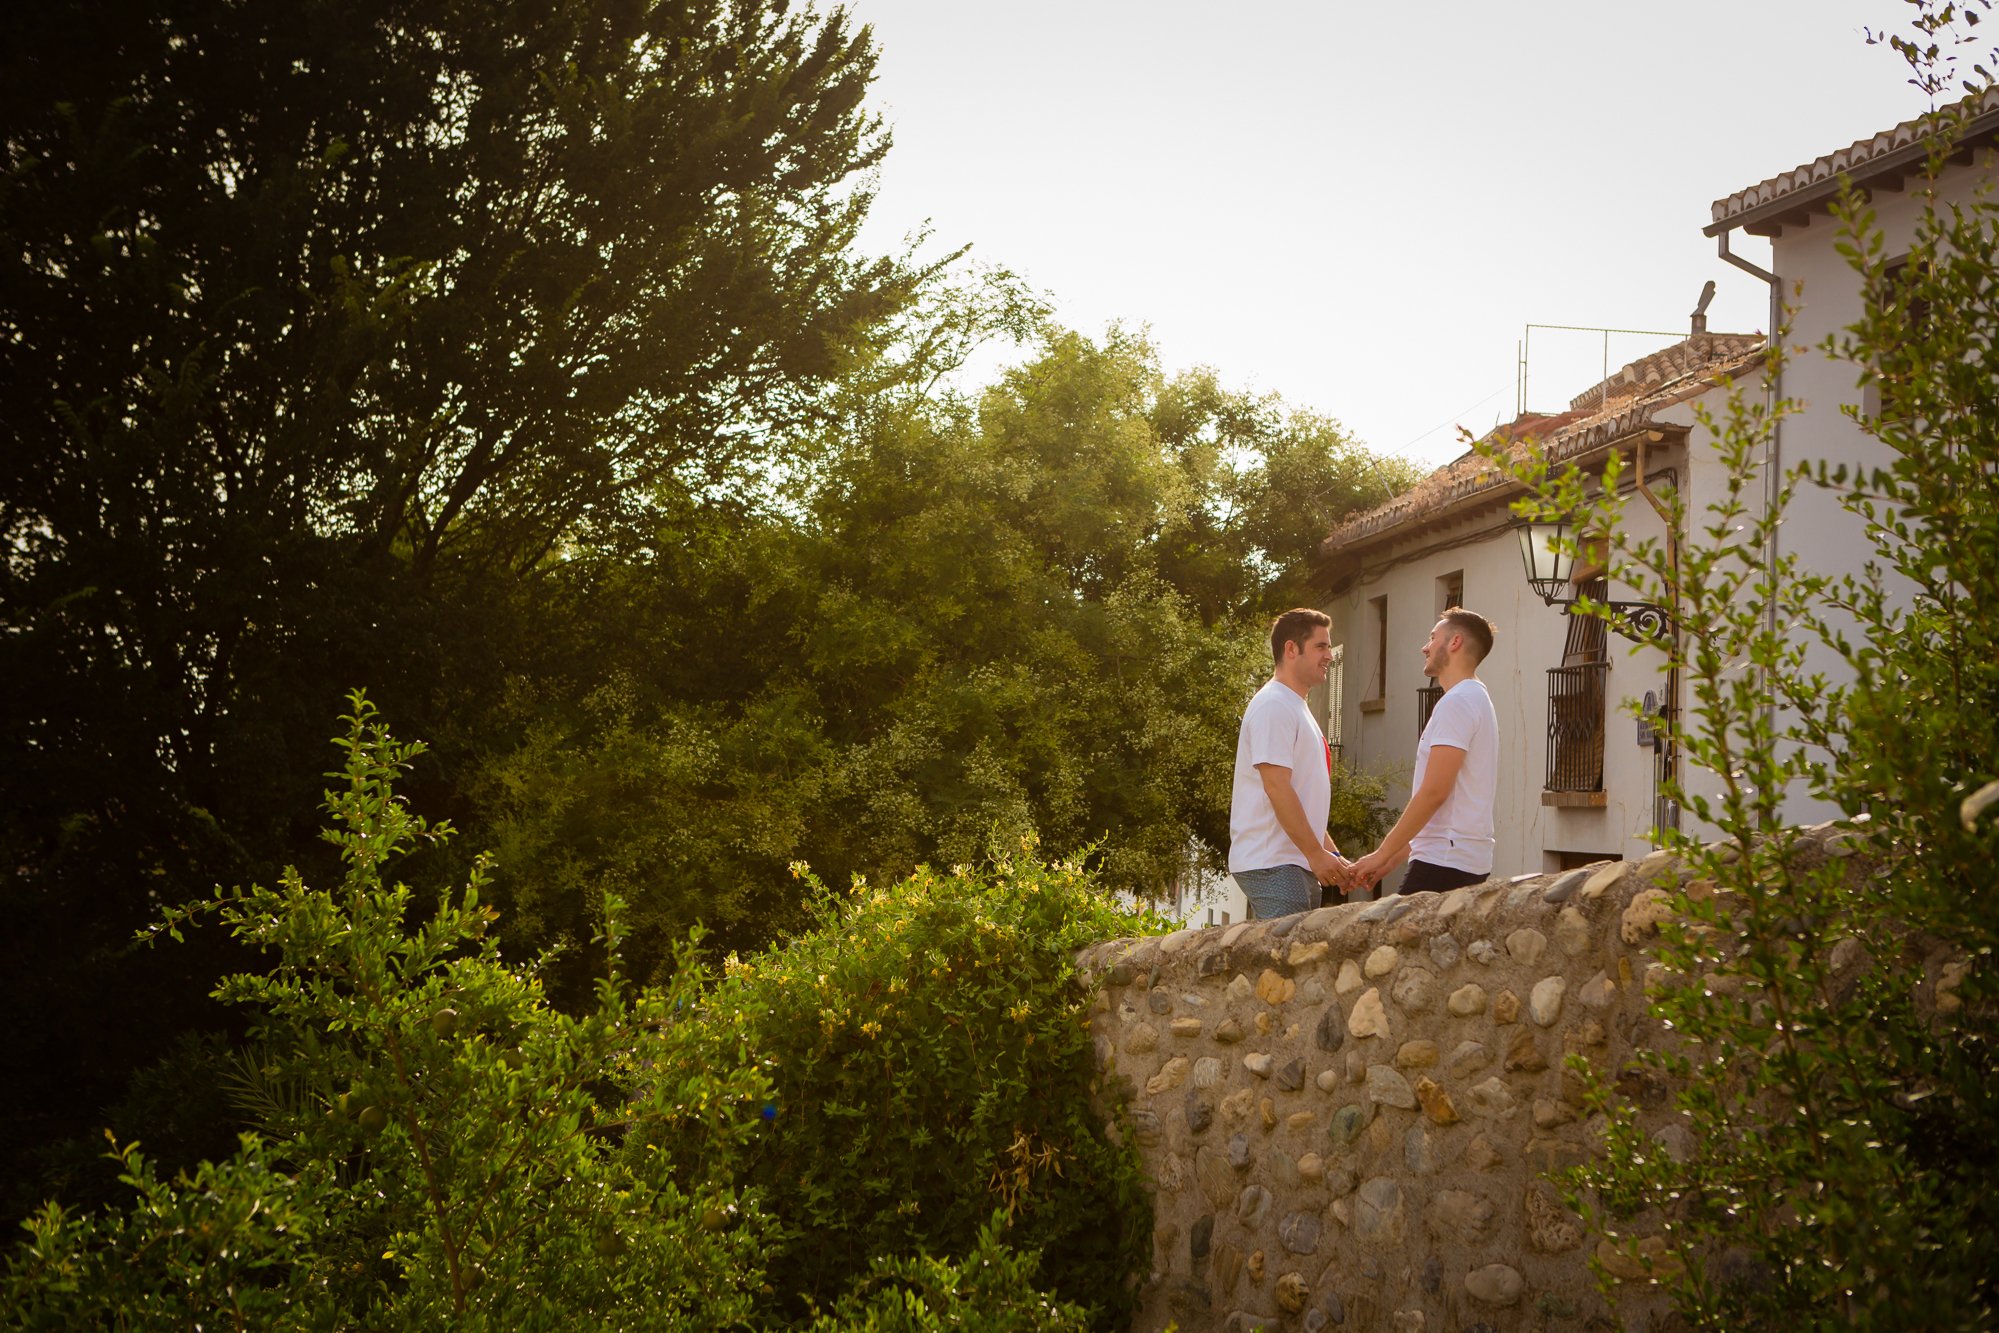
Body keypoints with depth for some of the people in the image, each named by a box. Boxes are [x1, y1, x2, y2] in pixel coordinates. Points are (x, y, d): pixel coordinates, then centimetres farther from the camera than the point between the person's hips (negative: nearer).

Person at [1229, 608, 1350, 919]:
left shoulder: (1296, 707, 22)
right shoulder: (1273, 705, -10)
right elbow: (1276, 786, -18)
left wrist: (1332, 855, 17)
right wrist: (1316, 853, -18)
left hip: (1298, 865, 10)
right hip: (1273, 865, -10)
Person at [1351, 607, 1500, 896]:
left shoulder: (1457, 702, -10)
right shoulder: (1476, 700, 23)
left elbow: (1434, 792, -17)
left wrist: (1382, 854, -11)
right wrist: (1391, 859, 20)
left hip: (1444, 862, -10)